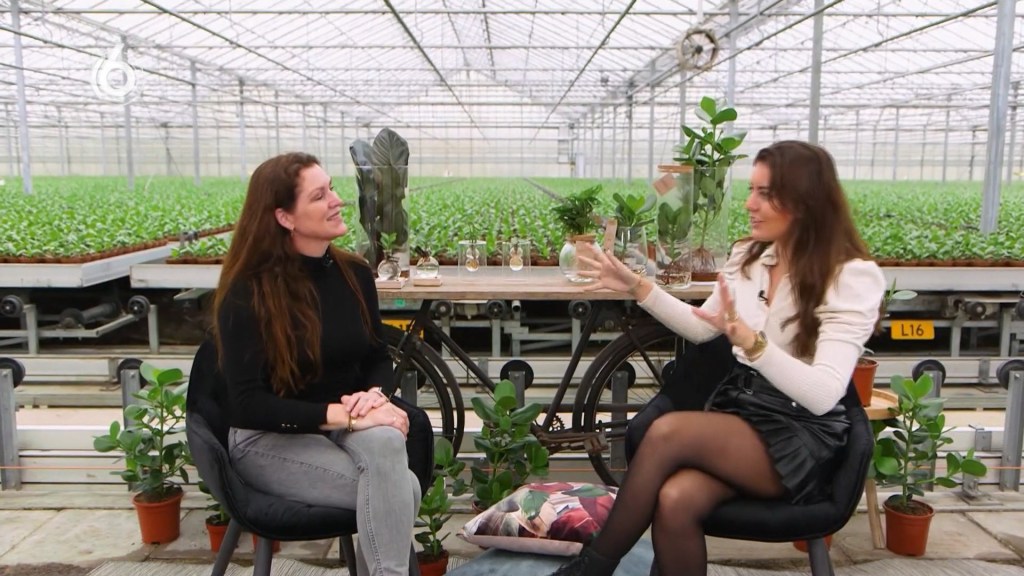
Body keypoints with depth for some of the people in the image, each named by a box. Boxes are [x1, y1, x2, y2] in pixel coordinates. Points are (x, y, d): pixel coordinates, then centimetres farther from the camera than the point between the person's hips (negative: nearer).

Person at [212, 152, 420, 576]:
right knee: (401, 488, -28)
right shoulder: (247, 295, -16)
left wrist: (374, 394, -14)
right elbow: (247, 405, -20)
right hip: (269, 438, -4)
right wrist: (345, 415, -27)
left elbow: (379, 357, 10)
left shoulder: (354, 273, 0)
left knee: (385, 442, -32)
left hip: (343, 423, 5)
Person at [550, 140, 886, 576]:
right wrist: (637, 287, 7)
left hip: (801, 440, -5)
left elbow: (823, 394, -24)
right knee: (675, 502, -29)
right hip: (735, 409, 5)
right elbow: (701, 329, 19)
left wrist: (745, 336, -39)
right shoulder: (748, 256, 7)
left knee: (668, 433, -30)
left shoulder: (854, 277, -13)